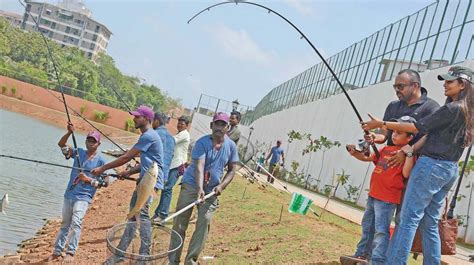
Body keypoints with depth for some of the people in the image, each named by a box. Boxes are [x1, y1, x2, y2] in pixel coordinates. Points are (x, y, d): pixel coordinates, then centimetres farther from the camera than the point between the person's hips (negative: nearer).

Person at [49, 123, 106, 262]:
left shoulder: (101, 160, -6)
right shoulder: (79, 152, 5)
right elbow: (61, 144, 0)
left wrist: (89, 180, -19)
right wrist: (69, 132, -15)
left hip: (84, 197, -5)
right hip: (69, 194, 5)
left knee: (76, 222, -20)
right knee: (65, 224, 15)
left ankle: (71, 252, -16)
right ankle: (57, 251, 24)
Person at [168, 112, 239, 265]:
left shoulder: (231, 146, -1)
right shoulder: (202, 143, -15)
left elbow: (231, 170, 6)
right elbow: (199, 167, -26)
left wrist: (221, 185, -10)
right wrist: (200, 188, -40)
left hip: (212, 190, 3)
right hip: (191, 185, -3)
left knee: (204, 223, -6)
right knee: (180, 223, -1)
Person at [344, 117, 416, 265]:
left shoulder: (407, 153, -7)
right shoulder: (386, 149, 14)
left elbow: (406, 173, -20)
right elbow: (368, 158, 23)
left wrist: (410, 154, -24)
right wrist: (355, 153, 6)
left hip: (387, 199, -9)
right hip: (373, 195, 9)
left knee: (381, 230, -10)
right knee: (368, 227, 20)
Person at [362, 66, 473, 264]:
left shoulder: (452, 109, -13)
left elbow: (417, 127, -14)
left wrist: (382, 124, -10)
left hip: (431, 166, -9)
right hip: (450, 170, 9)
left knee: (409, 218, -8)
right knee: (430, 223, 12)